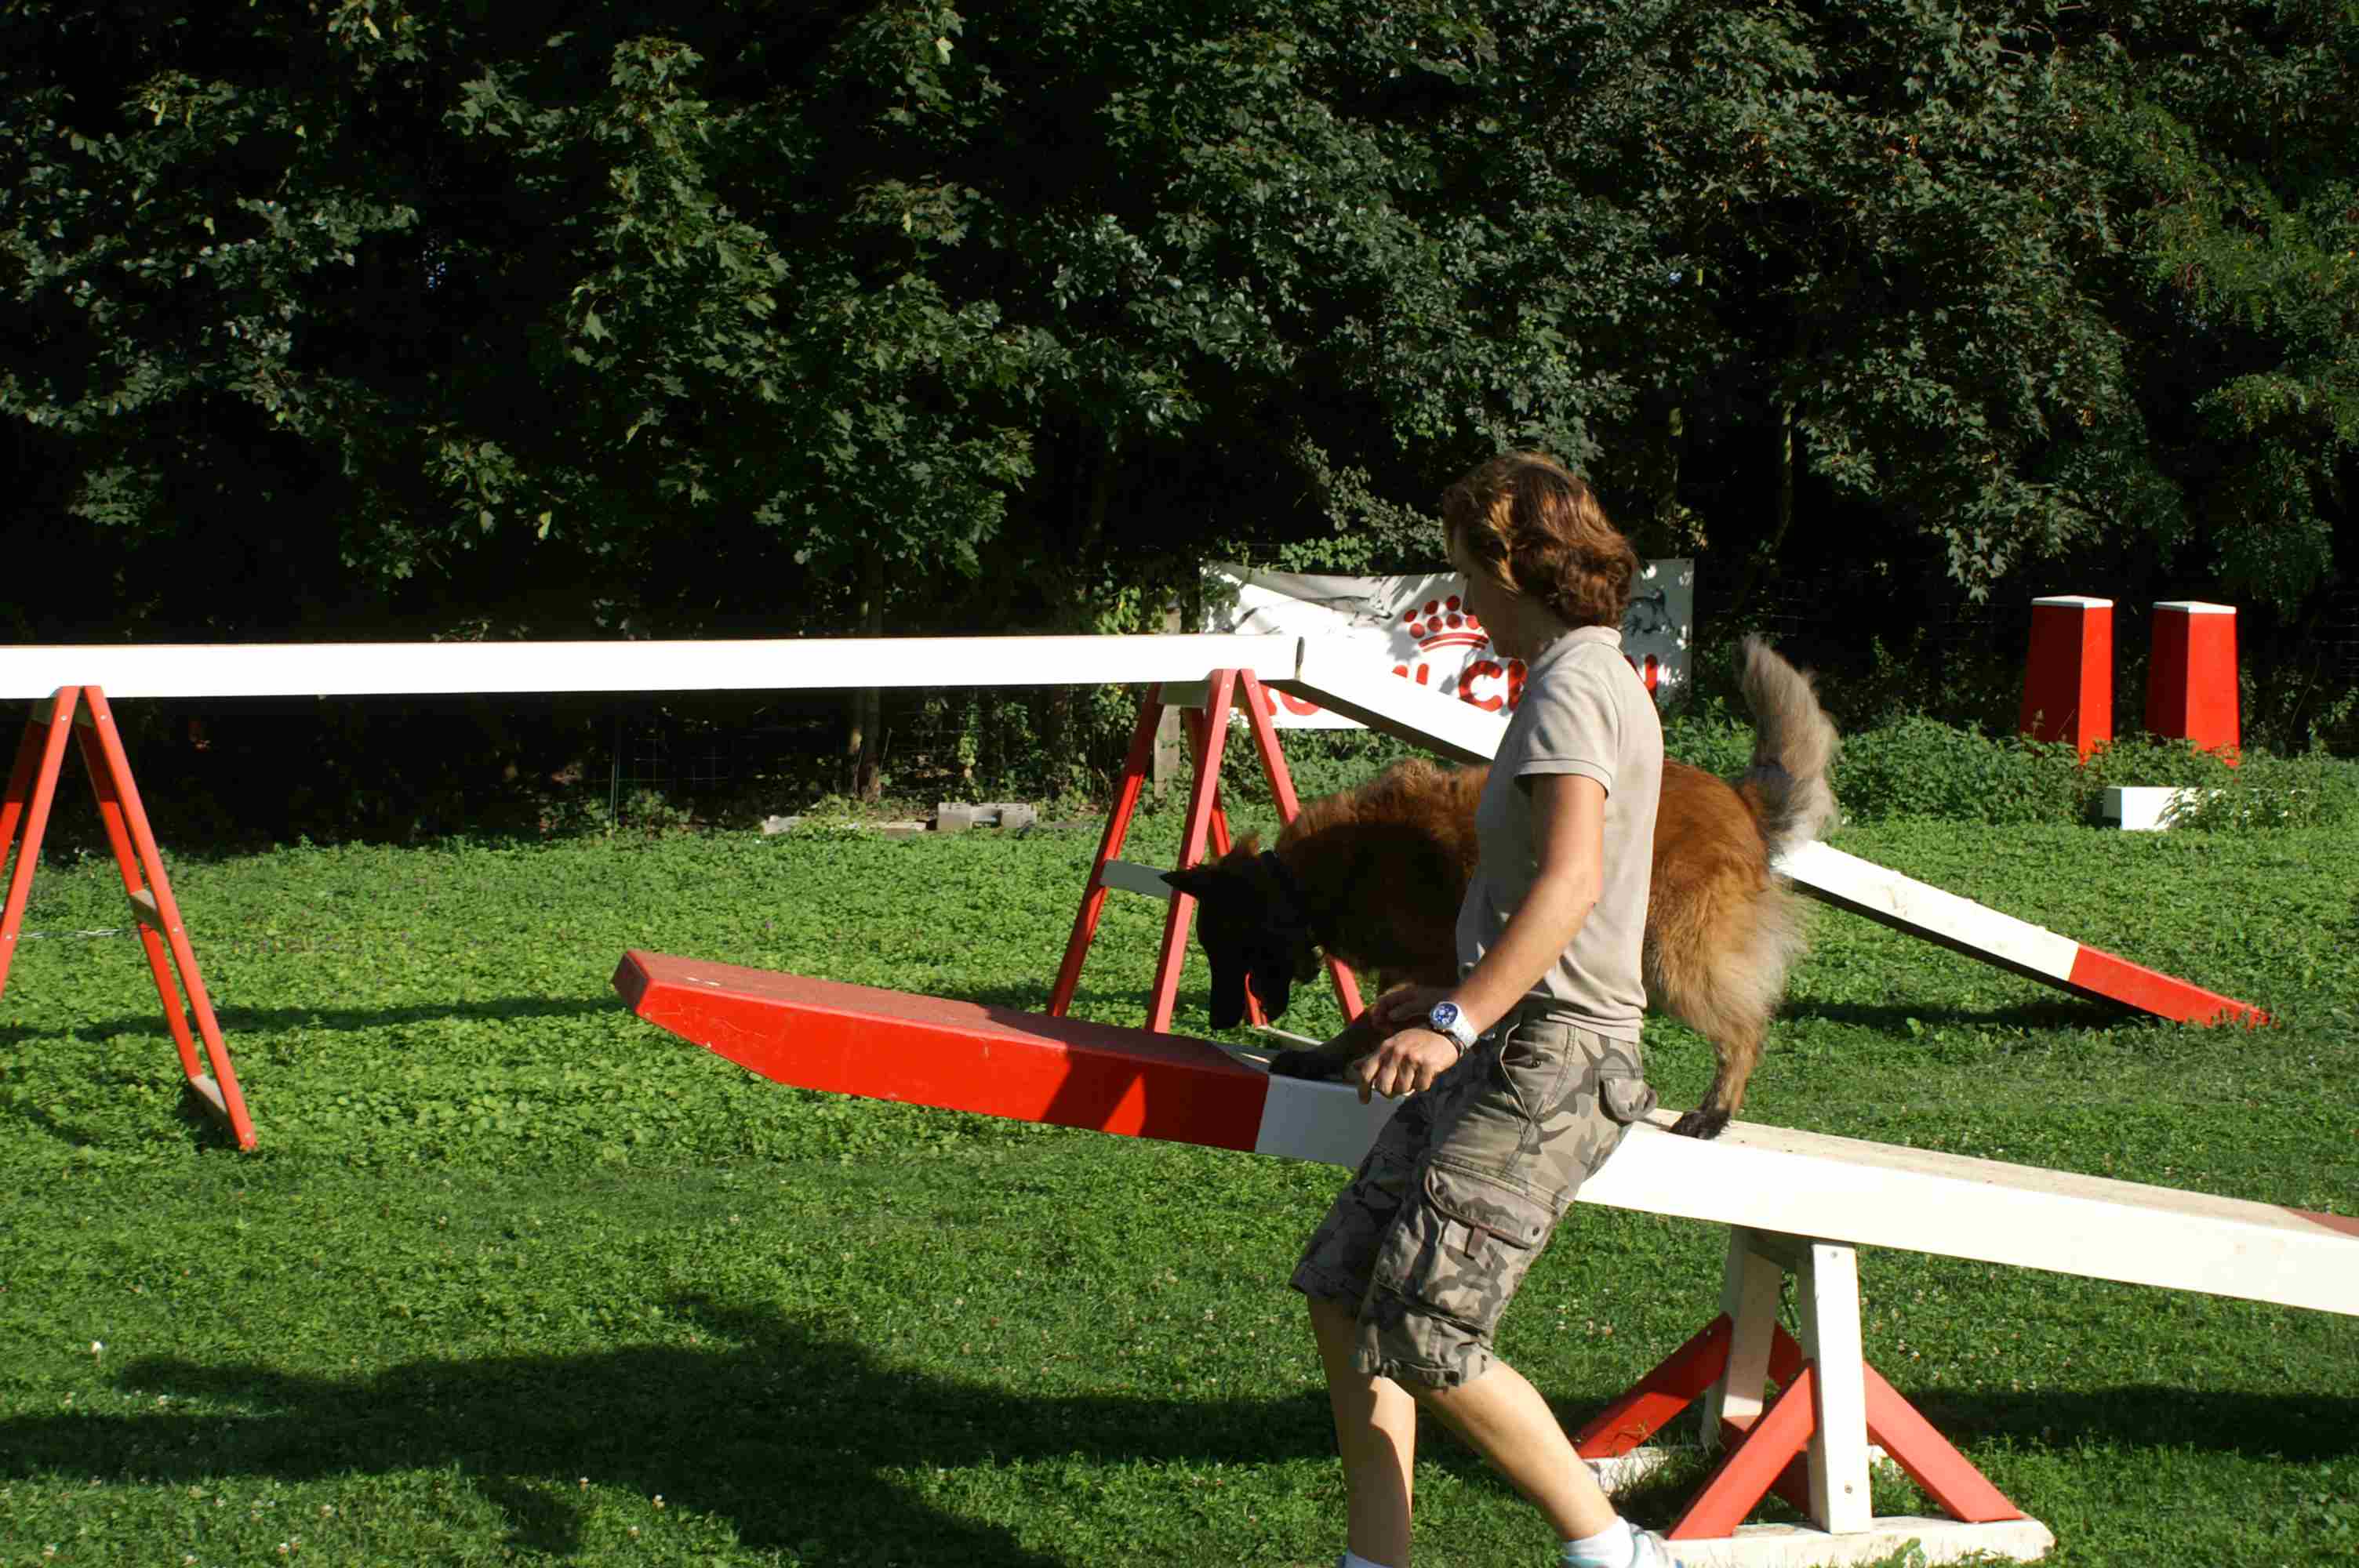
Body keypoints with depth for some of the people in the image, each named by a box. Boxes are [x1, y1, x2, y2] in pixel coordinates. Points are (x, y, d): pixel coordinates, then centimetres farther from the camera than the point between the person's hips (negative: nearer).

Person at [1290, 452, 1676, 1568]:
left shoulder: (1570, 688, -13)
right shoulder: (1602, 680, 18)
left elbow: (1571, 881, -27)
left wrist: (1457, 1021, -31)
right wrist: (1450, 998, 34)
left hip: (1544, 1057, -10)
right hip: (1515, 1046, 10)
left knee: (1423, 1339, -12)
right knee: (1344, 1293, 8)